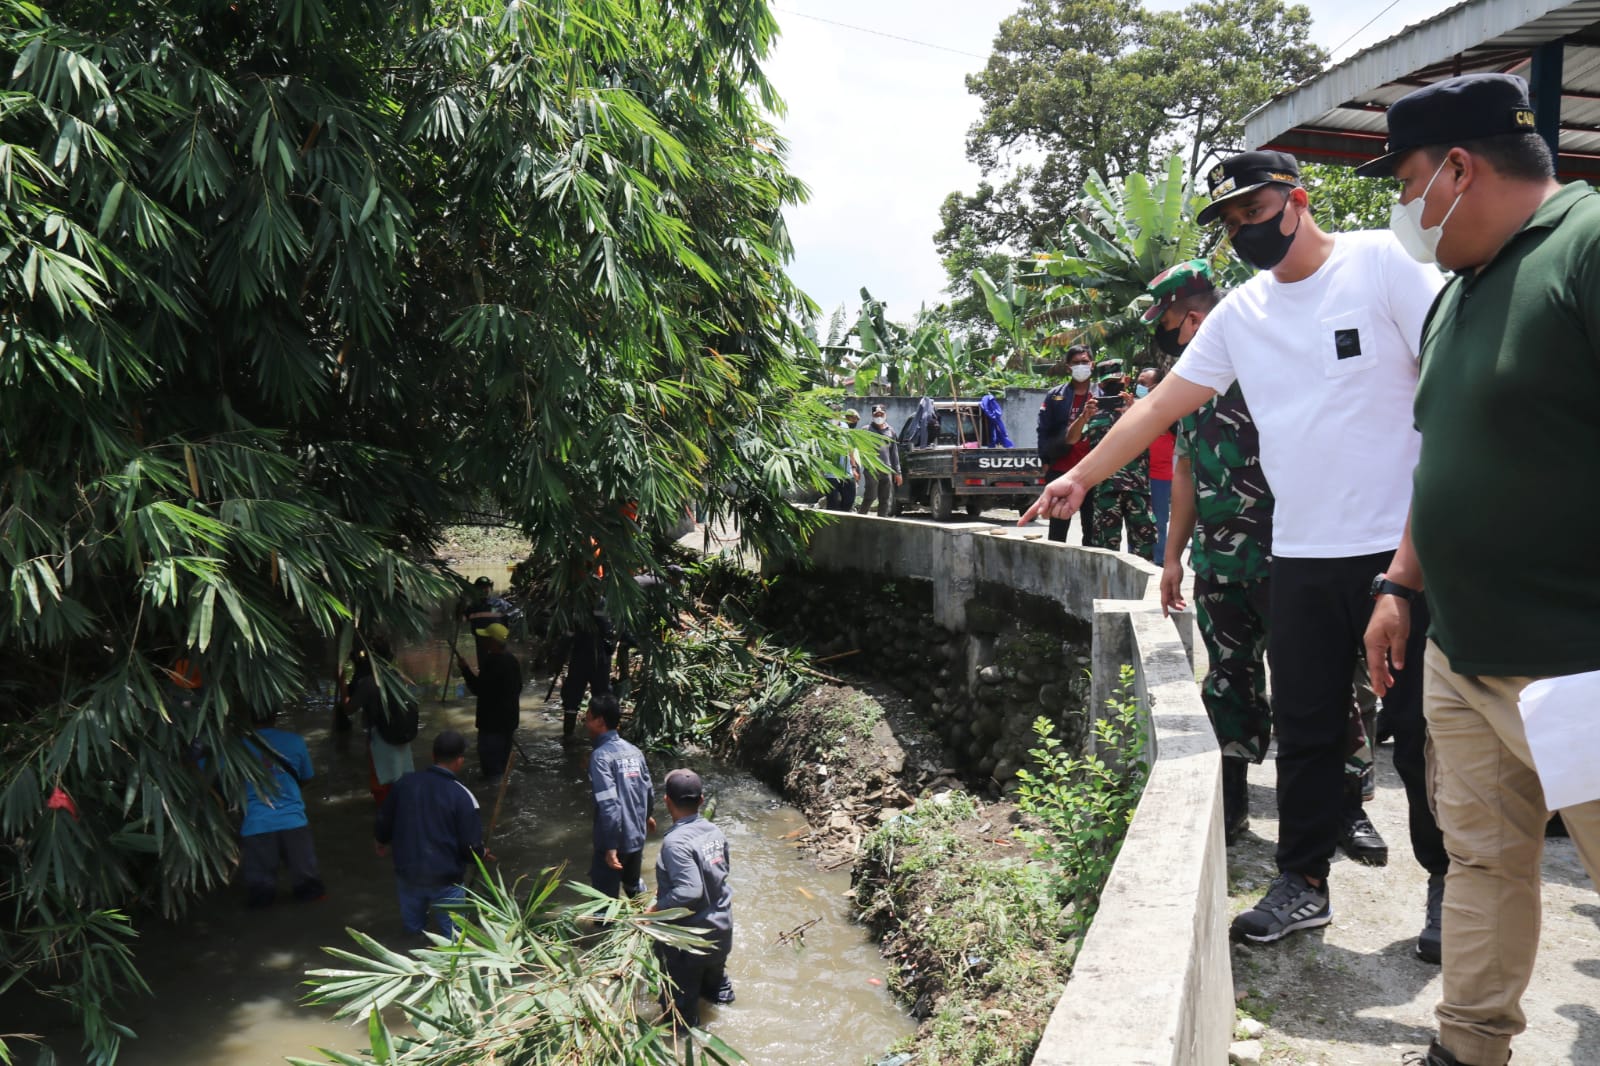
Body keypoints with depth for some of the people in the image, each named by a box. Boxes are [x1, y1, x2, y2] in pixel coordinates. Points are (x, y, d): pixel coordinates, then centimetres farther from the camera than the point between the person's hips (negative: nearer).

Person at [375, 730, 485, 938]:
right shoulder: (462, 796, -19)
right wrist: (482, 855, 8)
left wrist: (383, 842, 30)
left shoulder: (405, 783, -6)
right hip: (445, 879, -5)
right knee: (452, 937, 11)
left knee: (412, 928, 26)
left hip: (407, 873, 5)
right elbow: (471, 846, -16)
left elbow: (384, 821, 8)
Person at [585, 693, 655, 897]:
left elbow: (609, 805, -26)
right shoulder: (633, 750, 3)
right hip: (637, 835, 7)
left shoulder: (600, 756, -20)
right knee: (634, 885, 28)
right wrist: (647, 815, 31)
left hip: (615, 840, -7)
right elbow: (648, 789, 12)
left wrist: (610, 847, -24)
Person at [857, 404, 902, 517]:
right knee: (870, 496, -13)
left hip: (887, 470, 5)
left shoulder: (890, 431, 18)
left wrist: (897, 472, 16)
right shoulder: (867, 430, 5)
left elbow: (894, 453, 21)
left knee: (886, 500, 5)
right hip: (871, 470, -5)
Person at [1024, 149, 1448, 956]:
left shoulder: (1381, 264, -3)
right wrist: (1081, 477, 7)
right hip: (1302, 555, 5)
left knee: (1423, 726, 5)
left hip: (1404, 547, -4)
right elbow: (1159, 405, 12)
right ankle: (1304, 882, 23)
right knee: (1305, 729, 10)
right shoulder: (1240, 314, 11)